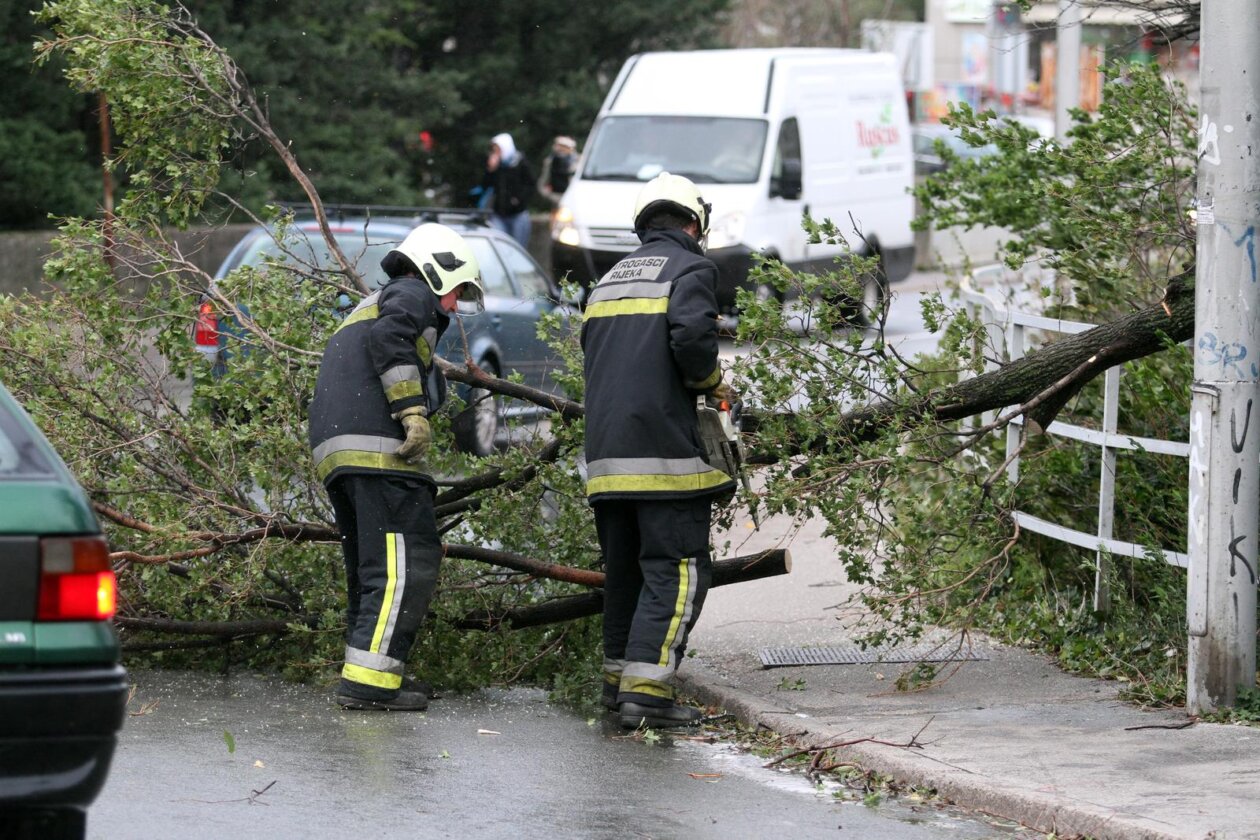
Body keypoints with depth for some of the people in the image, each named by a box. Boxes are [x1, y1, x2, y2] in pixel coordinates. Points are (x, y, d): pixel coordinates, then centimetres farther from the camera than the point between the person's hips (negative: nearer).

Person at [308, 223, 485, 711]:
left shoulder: (364, 311, 35)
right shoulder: (413, 294, 6)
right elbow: (388, 338, -16)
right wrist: (414, 411, -20)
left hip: (334, 451, 10)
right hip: (378, 448, -10)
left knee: (372, 569, 16)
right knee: (409, 561, -13)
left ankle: (368, 674, 16)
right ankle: (369, 679, -21)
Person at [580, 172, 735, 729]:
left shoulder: (609, 280, 22)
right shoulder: (691, 270, -1)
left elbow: (591, 358, 20)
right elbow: (692, 337, -18)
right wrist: (713, 384, -1)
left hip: (605, 449, 7)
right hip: (665, 450, -7)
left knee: (625, 568, 17)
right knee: (677, 569, -7)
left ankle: (619, 676, 22)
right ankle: (646, 687, -17)